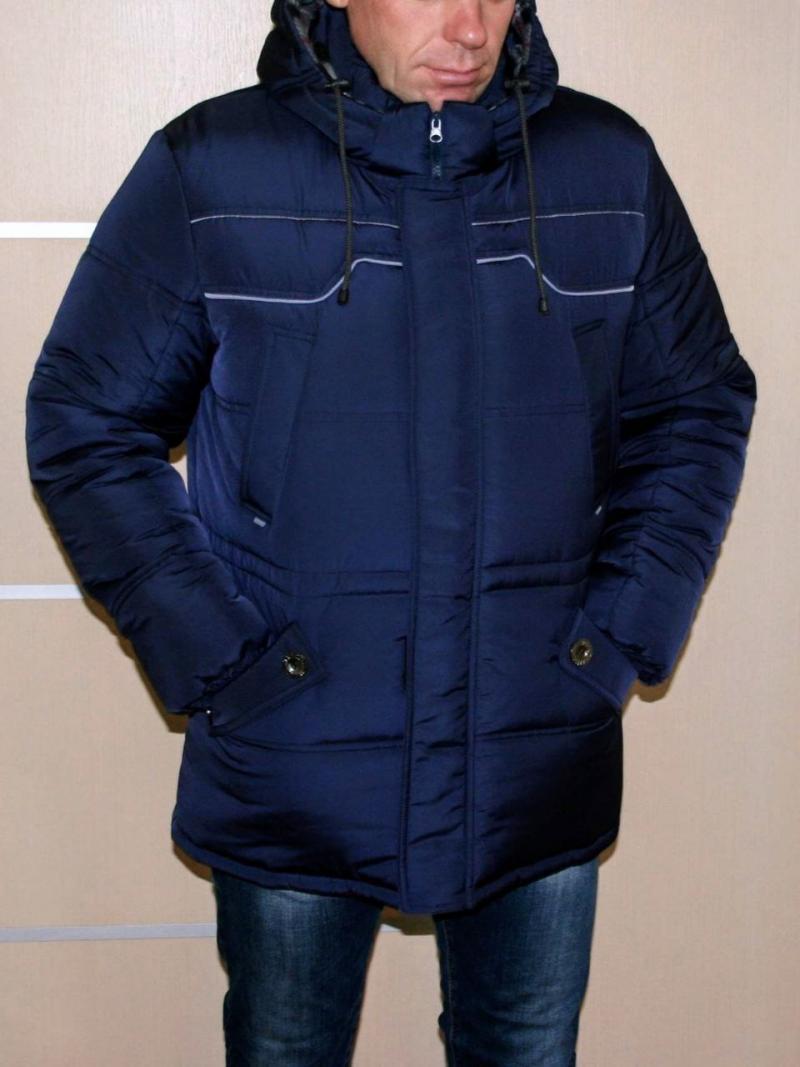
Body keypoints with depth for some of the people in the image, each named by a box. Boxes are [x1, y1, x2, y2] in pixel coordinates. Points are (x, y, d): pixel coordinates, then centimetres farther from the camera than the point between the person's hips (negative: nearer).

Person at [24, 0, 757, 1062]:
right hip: (290, 768, -1)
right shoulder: (208, 170, -8)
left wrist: (624, 633, -2)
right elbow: (84, 424, -3)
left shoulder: (611, 166, -1)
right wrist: (208, 655, -10)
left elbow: (699, 409, 8)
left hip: (545, 769, 2)